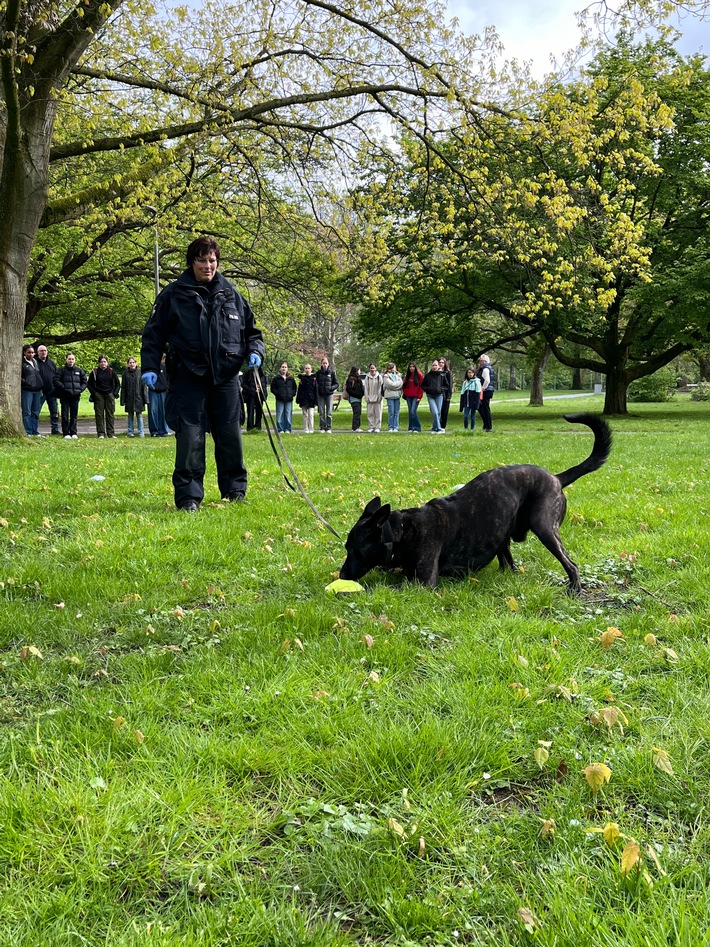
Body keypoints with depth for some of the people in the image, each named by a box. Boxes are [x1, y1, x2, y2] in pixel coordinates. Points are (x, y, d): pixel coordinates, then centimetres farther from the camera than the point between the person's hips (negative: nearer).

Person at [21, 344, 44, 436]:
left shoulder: (35, 362, 16)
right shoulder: (22, 363, -4)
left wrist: (41, 385, 13)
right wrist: (26, 383, -15)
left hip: (37, 390, 7)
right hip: (26, 391, -7)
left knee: (36, 413, 9)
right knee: (27, 412, -4)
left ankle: (35, 431, 14)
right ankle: (29, 432, -3)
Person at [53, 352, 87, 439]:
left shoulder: (79, 370, 11)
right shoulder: (61, 370, 1)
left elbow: (85, 381, 15)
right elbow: (56, 381, -7)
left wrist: (80, 389, -1)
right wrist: (64, 388, -16)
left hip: (75, 396, 3)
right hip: (65, 396, -3)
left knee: (74, 415, 6)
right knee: (65, 415, -2)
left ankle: (73, 433, 10)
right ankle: (66, 433, 1)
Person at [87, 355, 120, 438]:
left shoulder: (111, 372, 6)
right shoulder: (94, 372, 3)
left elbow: (118, 384, 13)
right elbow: (89, 384, 9)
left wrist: (115, 393, 1)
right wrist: (93, 393, -3)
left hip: (109, 395, 1)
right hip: (98, 396, -1)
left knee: (110, 414, 1)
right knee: (99, 414, -2)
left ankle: (111, 433, 4)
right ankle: (100, 433, 1)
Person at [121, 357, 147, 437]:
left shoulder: (140, 373, 1)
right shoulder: (125, 374, 3)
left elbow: (143, 387, 2)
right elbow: (123, 388, 5)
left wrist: (145, 399, -2)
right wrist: (123, 400, 1)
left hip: (138, 398, -1)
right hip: (129, 399, 1)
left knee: (139, 415, 2)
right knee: (130, 415, 8)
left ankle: (141, 432, 6)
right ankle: (130, 432, 14)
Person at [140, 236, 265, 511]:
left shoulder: (231, 295, 13)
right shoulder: (174, 295, 3)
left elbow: (250, 330, 21)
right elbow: (154, 333, 4)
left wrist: (254, 352, 2)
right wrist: (150, 367, -5)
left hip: (226, 376, 3)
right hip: (188, 376, -3)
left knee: (230, 434, 7)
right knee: (190, 437, -7)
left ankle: (235, 489, 22)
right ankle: (188, 496, 0)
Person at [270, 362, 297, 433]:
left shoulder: (291, 378, 13)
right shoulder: (276, 378, 5)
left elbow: (294, 387, 18)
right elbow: (273, 388, 4)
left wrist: (292, 394, 2)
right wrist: (277, 394, -8)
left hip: (289, 400, 2)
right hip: (280, 400, -2)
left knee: (288, 414, 1)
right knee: (280, 414, -3)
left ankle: (288, 429, 7)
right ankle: (280, 429, 1)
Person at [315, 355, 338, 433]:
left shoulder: (332, 372, 1)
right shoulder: (318, 373, 4)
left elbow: (336, 384, 5)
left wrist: (331, 388, -11)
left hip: (329, 394, -1)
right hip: (321, 395, 1)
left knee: (329, 413, -1)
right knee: (321, 413, 3)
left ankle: (329, 428, 5)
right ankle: (322, 428, 9)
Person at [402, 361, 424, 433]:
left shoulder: (419, 375, -3)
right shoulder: (407, 376, 11)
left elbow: (421, 386, -5)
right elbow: (404, 386, 18)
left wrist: (419, 397, -10)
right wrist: (405, 393, 4)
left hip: (415, 397, -5)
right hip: (408, 397, 5)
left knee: (413, 411, -15)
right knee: (410, 412, 7)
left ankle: (417, 428, -10)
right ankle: (411, 428, 13)